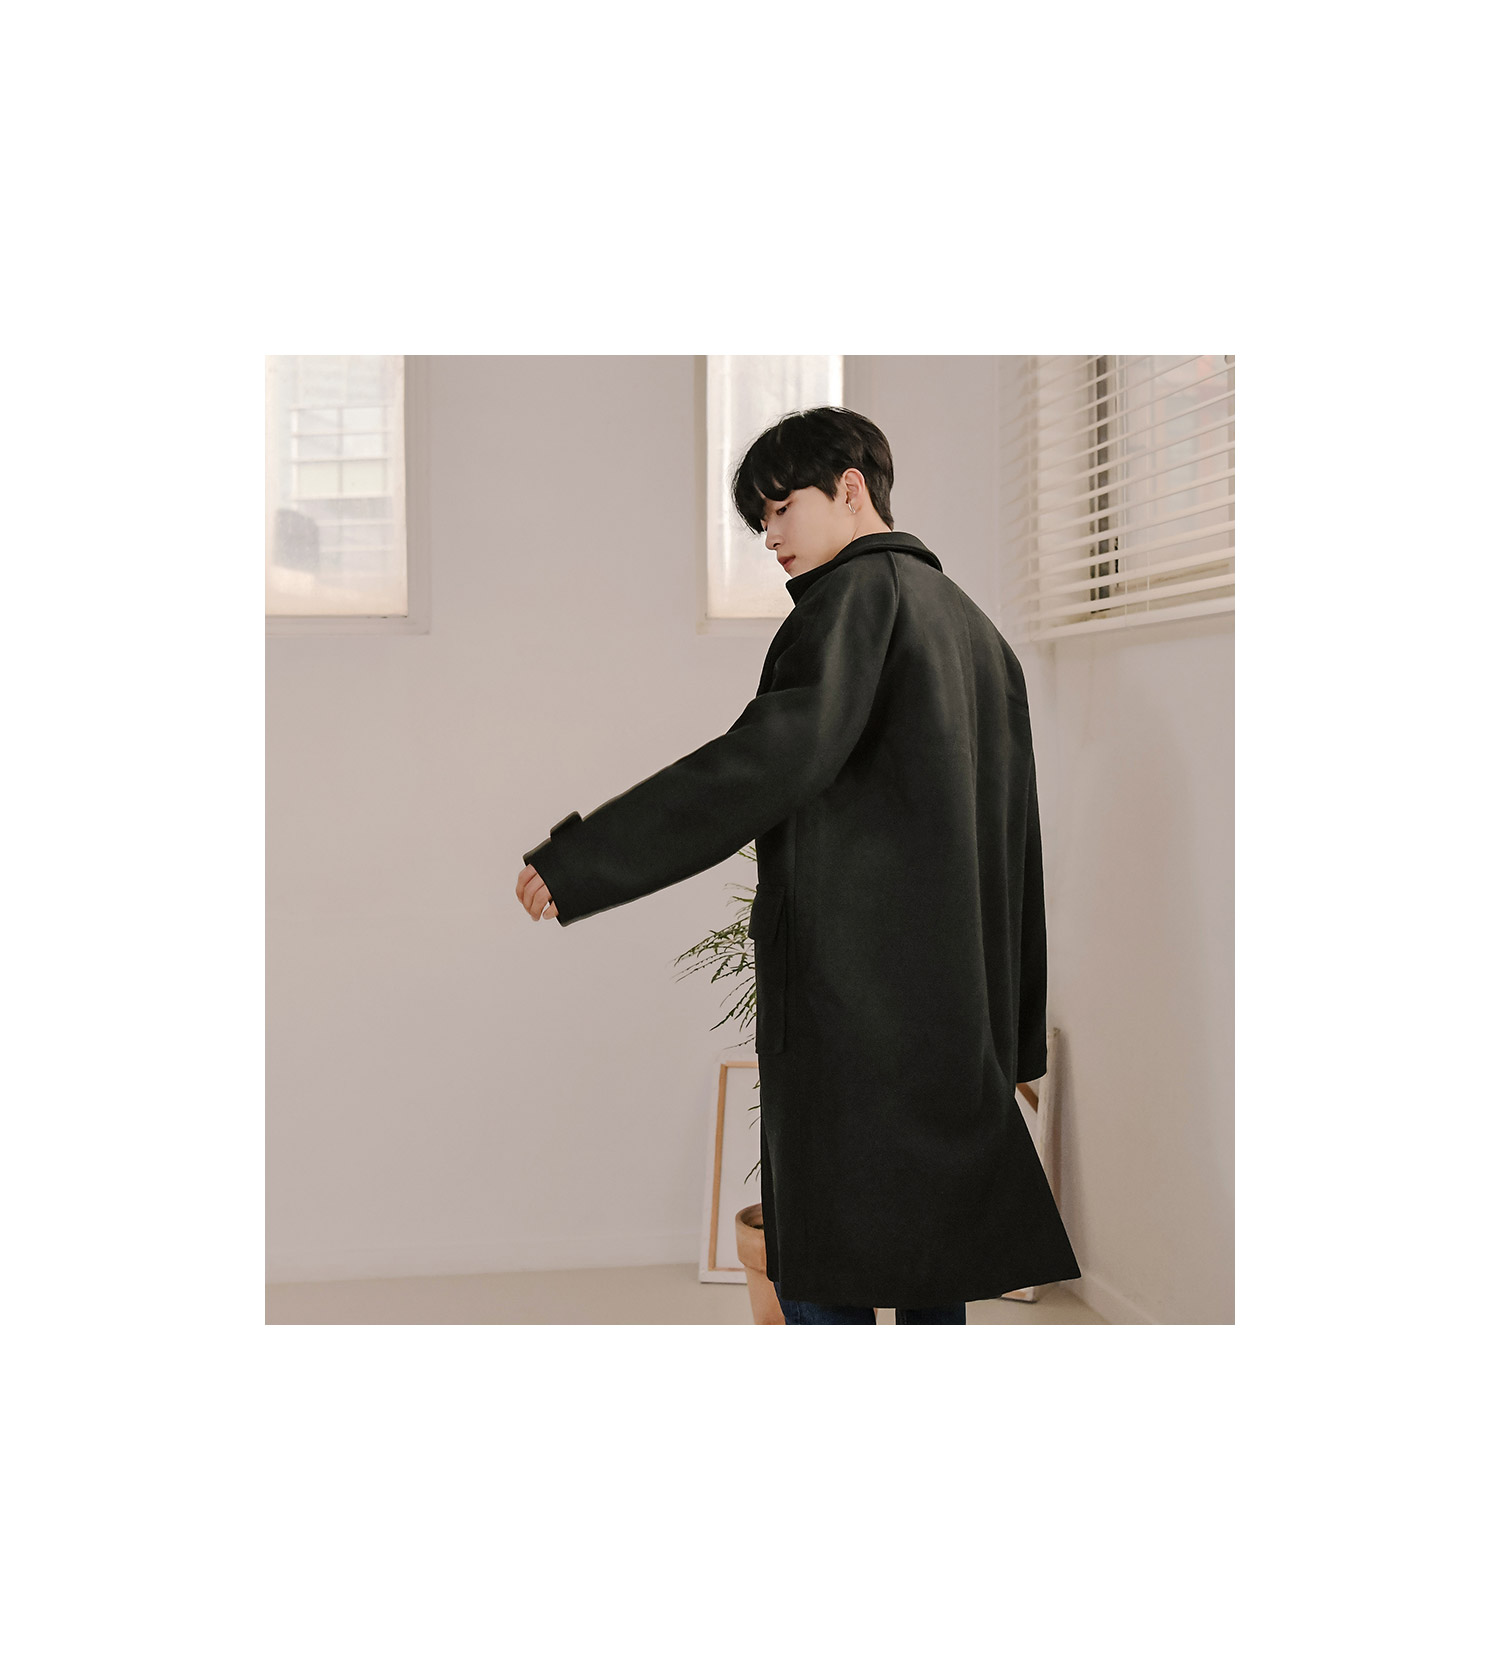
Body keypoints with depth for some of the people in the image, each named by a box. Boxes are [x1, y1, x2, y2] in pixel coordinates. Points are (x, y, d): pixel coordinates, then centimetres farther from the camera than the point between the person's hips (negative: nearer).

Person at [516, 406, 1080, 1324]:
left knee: (824, 1282, -5)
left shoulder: (861, 590, -5)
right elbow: (1018, 854, 22)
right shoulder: (979, 630, 22)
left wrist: (576, 864, -25)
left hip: (852, 1003, -9)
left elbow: (780, 753, -23)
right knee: (933, 1280, 13)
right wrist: (1017, 1042, 26)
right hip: (959, 1026, 9)